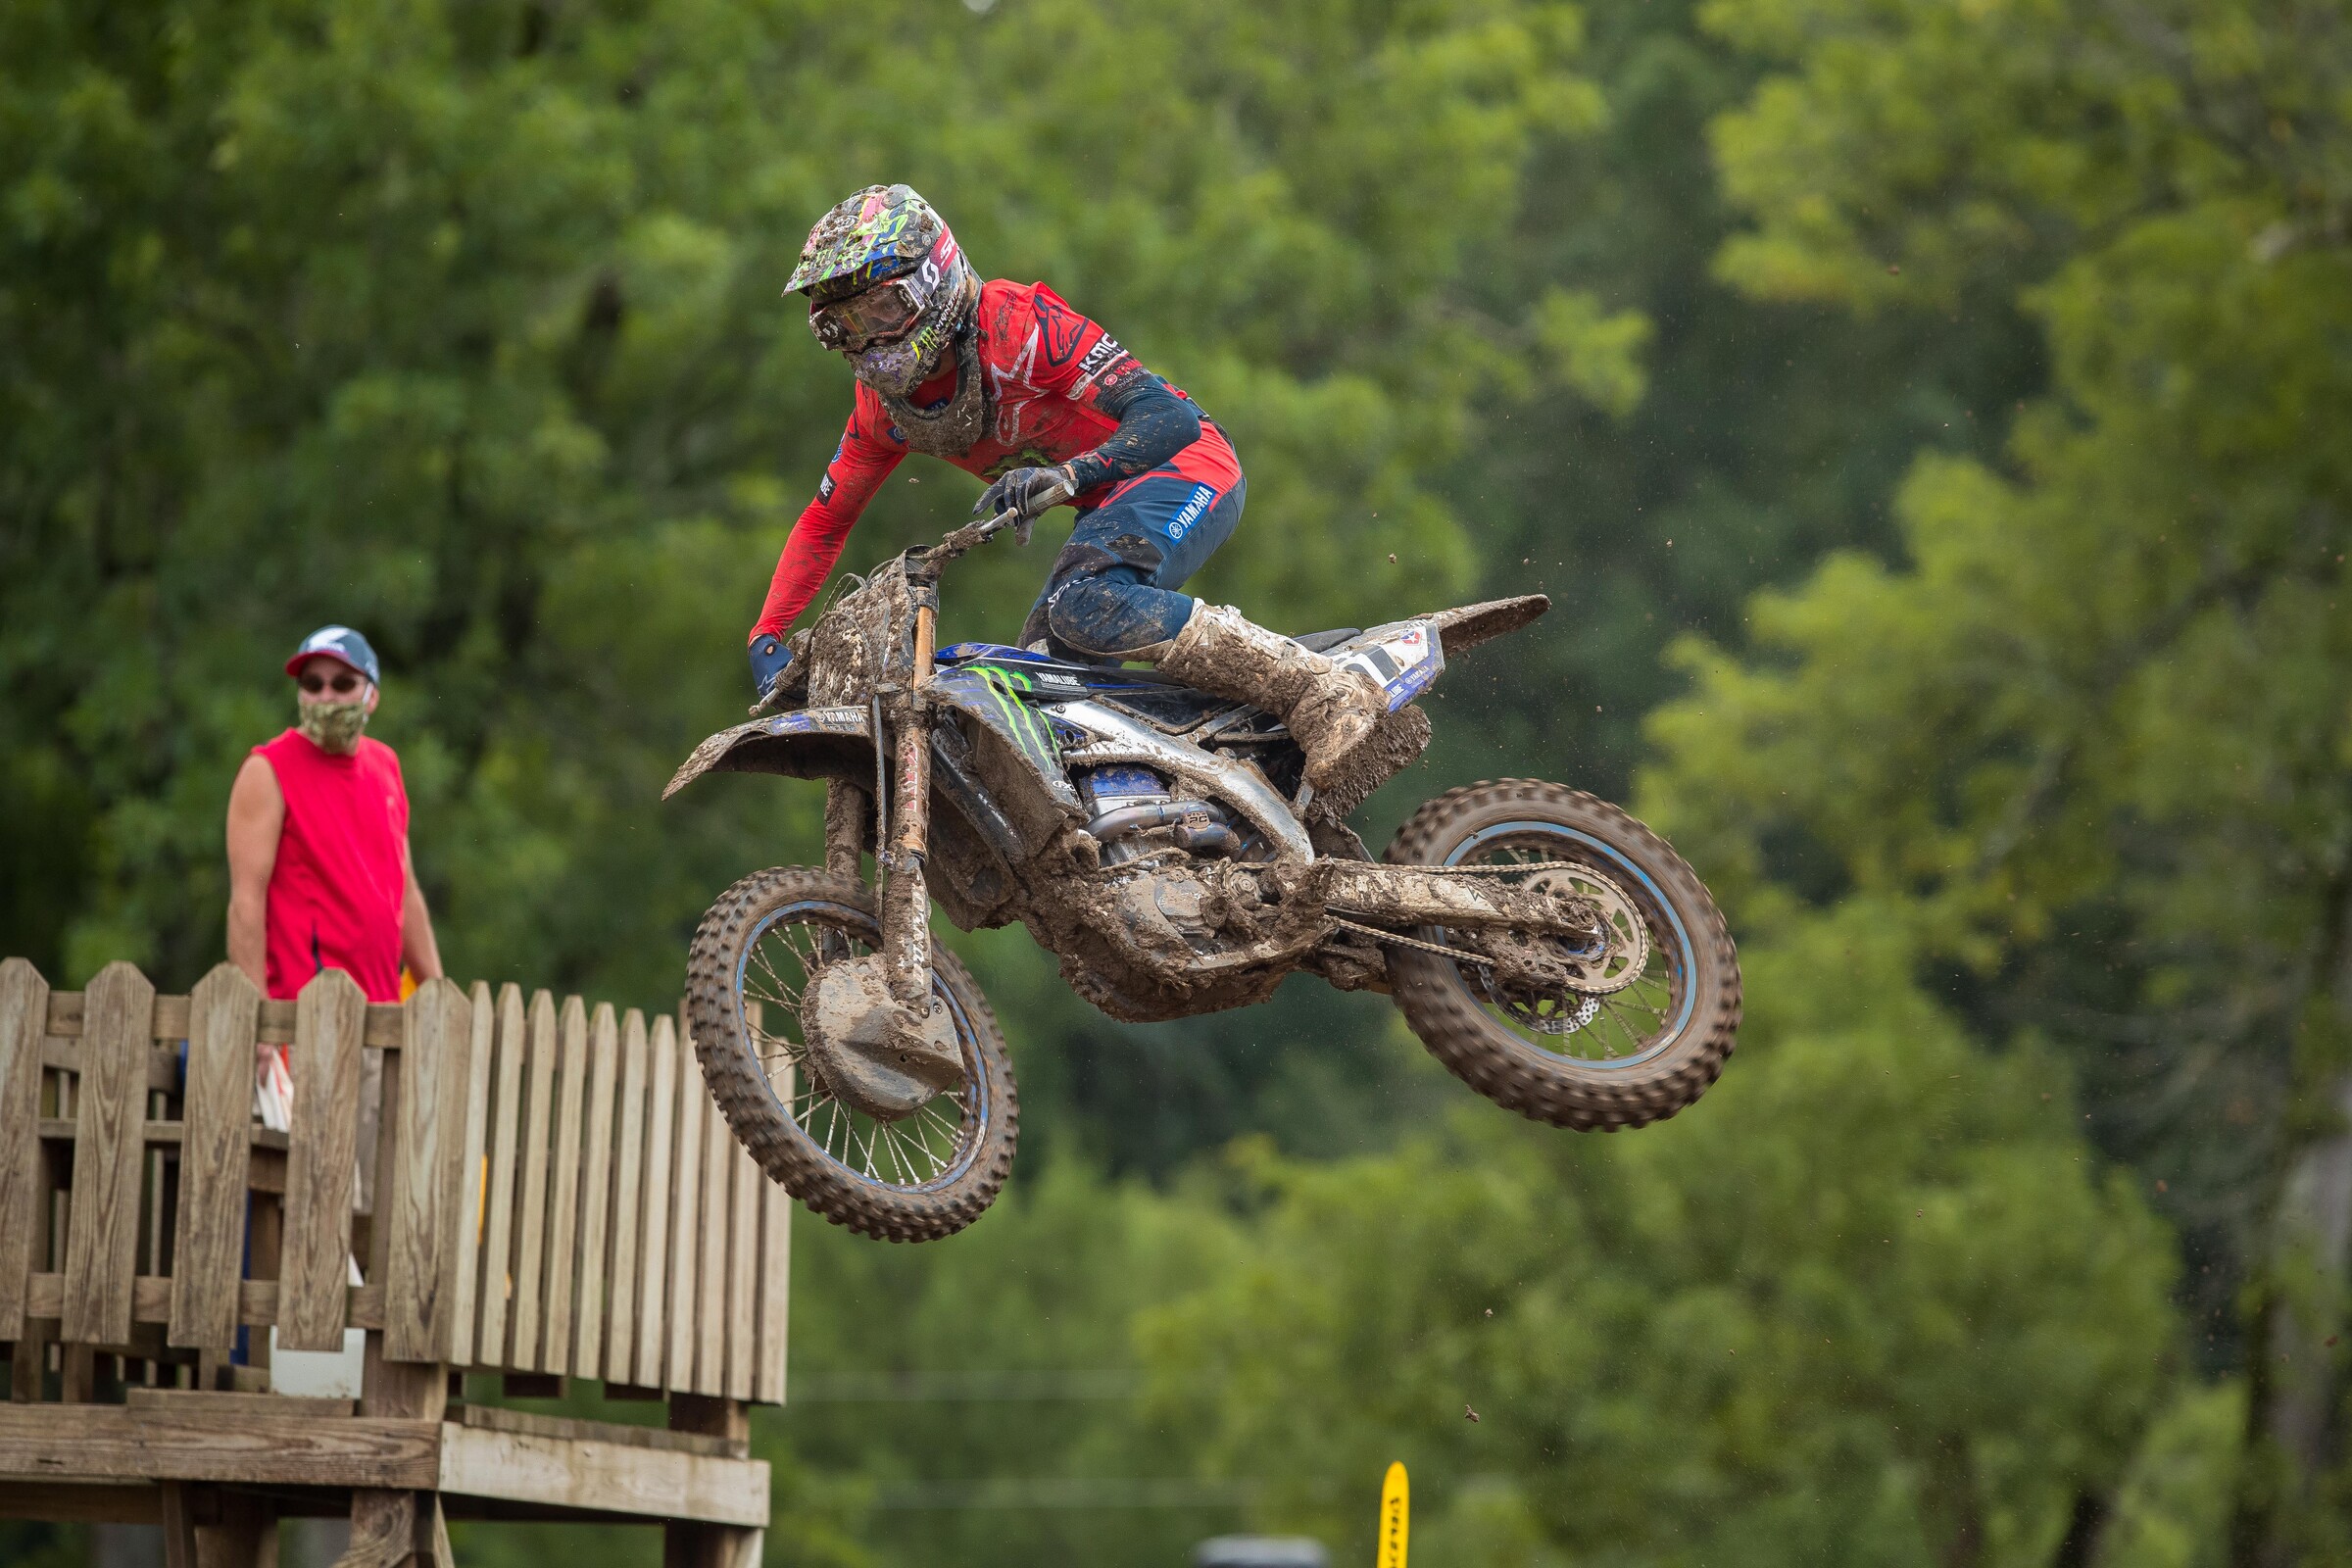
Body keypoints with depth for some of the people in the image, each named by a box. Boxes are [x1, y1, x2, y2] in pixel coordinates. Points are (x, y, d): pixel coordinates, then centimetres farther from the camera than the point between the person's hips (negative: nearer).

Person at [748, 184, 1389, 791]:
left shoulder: (1017, 324, -23)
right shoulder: (883, 401, 1)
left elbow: (1170, 417, -29)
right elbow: (824, 522, 12)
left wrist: (1067, 475, -44)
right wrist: (767, 638, 0)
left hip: (1184, 466, -9)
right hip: (1108, 503, 9)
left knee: (1088, 607, -33)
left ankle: (1321, 690, -35)